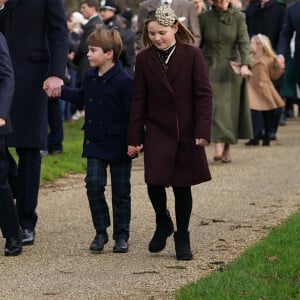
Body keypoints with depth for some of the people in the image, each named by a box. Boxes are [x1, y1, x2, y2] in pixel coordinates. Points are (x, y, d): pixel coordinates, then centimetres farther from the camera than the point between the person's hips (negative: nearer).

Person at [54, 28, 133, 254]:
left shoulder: (123, 81, -16)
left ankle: (121, 235, 15)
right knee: (94, 183, -5)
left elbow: (133, 113, -15)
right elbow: (82, 96, 26)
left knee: (121, 191, 5)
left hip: (118, 144, -5)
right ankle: (101, 231, 7)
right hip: (95, 142, 5)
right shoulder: (91, 77, 5)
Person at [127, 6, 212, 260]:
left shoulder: (192, 55, -5)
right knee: (154, 182, -10)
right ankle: (163, 223, 18)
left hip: (187, 133, -1)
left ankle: (182, 237, 19)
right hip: (157, 132, 1)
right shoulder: (144, 59, 1)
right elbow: (139, 101, 4)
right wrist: (134, 138, 2)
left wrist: (202, 131, -12)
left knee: (182, 186, 4)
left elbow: (203, 95, -5)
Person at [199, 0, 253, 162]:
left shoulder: (238, 17, 0)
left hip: (231, 68, 0)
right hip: (211, 68, 0)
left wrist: (245, 64, -23)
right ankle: (218, 148, -19)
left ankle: (227, 149, 12)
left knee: (230, 107, 2)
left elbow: (244, 41, -9)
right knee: (215, 106, -11)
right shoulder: (204, 18, 1)